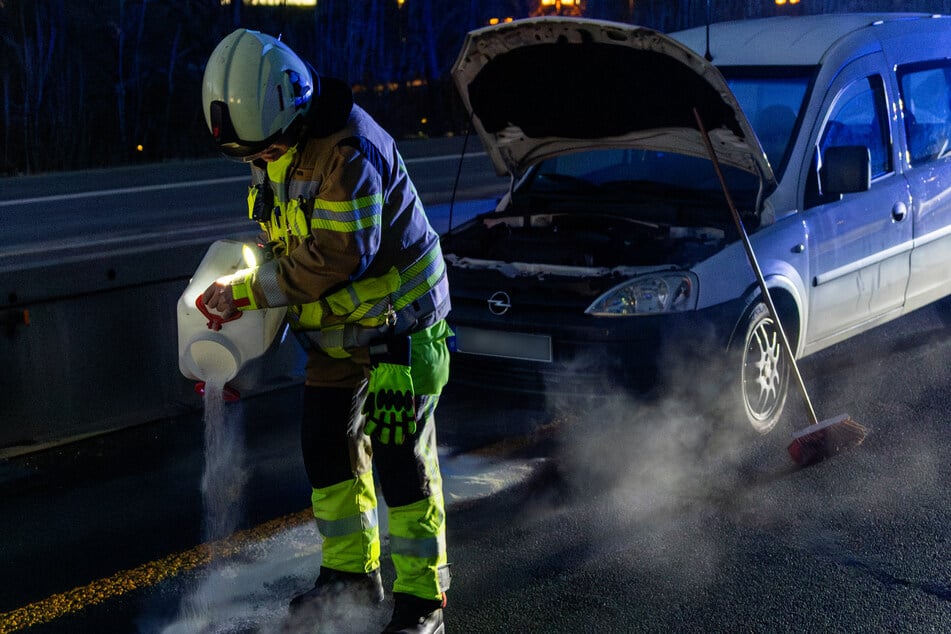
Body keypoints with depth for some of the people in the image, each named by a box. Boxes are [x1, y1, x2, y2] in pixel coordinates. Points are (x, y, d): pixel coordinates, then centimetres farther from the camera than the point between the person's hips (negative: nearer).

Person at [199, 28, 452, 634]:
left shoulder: (349, 150, -28)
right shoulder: (276, 148, 2)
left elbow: (339, 256, -31)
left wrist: (249, 290, -25)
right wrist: (243, 295, 0)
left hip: (396, 323, -9)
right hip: (338, 331, 9)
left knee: (402, 461, -4)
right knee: (328, 448, 14)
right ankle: (351, 573, 30)